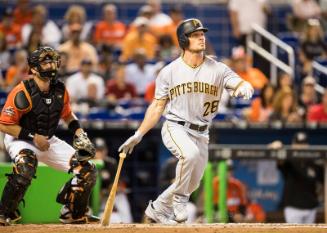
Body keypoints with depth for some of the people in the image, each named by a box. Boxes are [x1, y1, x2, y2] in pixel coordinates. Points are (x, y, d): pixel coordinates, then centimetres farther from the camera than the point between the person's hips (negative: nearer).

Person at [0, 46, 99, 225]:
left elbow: (67, 115, 16)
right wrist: (33, 137, -23)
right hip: (20, 139, -6)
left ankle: (73, 213, 19)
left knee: (87, 170, -2)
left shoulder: (60, 90, -3)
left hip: (49, 141, 6)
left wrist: (80, 134, -1)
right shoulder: (22, 93, -22)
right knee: (26, 164, -41)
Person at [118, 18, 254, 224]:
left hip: (201, 135, 4)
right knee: (190, 153, -35)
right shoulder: (169, 72, -4)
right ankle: (179, 199, -17)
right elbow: (157, 106, 3)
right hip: (175, 128, -4)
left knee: (192, 184, 9)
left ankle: (157, 209, 32)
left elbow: (240, 83, -17)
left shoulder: (218, 69, -3)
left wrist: (245, 87, -43)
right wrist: (138, 135, -1)